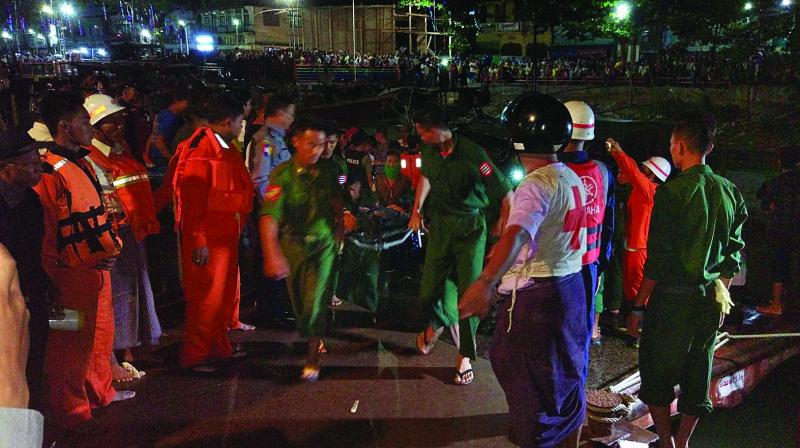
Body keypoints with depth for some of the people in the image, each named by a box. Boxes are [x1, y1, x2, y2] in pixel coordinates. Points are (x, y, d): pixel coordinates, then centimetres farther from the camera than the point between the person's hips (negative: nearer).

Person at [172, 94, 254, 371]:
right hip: (206, 239, -10)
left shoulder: (225, 149, 15)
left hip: (227, 235, 10)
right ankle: (194, 356, 11)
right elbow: (190, 199, -19)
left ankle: (219, 348, 31)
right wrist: (198, 242, -20)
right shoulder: (199, 149, -15)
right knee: (207, 297, -2)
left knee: (227, 295, 17)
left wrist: (238, 229, 15)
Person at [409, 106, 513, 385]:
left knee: (469, 292, -4)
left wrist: (504, 223, -9)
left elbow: (505, 192, -15)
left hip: (470, 229, -5)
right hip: (440, 227, 5)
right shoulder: (430, 152, 0)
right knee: (428, 293, 4)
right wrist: (417, 210, 24)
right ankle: (440, 322, 40)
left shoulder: (471, 153, -19)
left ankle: (465, 357, 11)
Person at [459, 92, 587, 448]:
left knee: (534, 392, 5)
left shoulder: (536, 185, -20)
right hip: (572, 286, 9)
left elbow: (517, 235, -38)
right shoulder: (572, 178, 8)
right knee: (567, 379, 22)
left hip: (536, 295, -9)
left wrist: (486, 282, -52)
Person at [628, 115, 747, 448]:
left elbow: (658, 258, -15)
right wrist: (720, 294, 20)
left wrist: (638, 305, -7)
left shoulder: (673, 191, -14)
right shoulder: (730, 192, 4)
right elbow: (734, 253, 9)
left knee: (657, 372, 9)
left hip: (672, 297, -6)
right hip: (710, 300, 6)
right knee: (697, 374, 15)